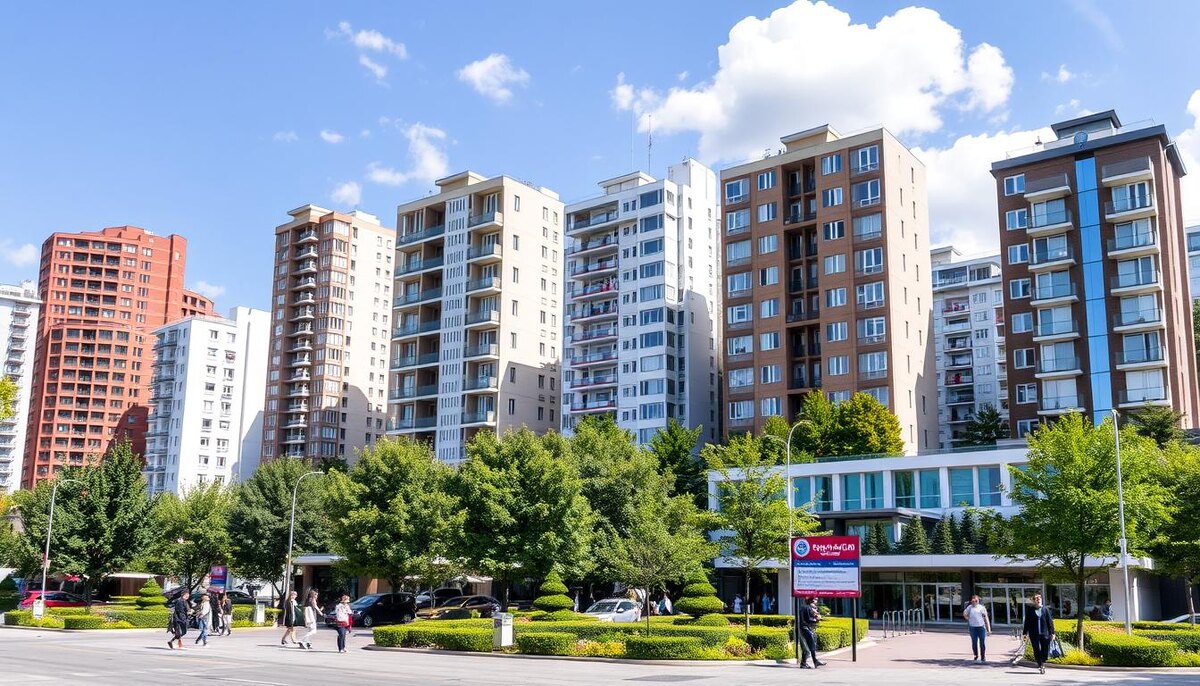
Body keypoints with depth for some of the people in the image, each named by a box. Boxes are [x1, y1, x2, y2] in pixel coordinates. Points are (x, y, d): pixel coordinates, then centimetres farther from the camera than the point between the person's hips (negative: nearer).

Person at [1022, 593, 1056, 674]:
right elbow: (1027, 622, 5)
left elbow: (1050, 621, 6)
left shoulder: (1045, 609, 5)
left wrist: (1052, 633, 2)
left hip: (1044, 633, 1)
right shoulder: (1030, 610, 3)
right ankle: (1040, 665, 12)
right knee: (1037, 650, -1)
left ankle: (1043, 663, 25)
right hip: (1034, 634, -1)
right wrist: (1025, 633, 3)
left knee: (1045, 650, 1)